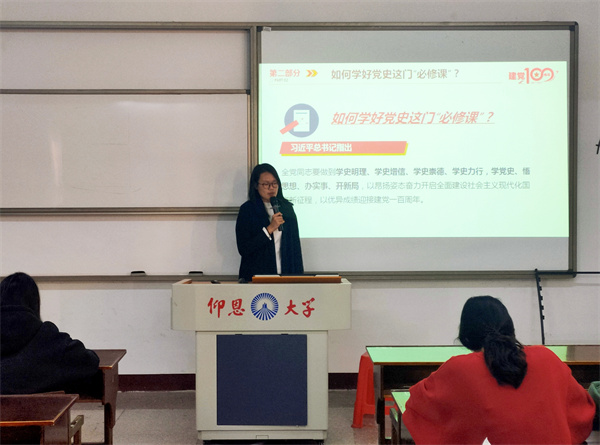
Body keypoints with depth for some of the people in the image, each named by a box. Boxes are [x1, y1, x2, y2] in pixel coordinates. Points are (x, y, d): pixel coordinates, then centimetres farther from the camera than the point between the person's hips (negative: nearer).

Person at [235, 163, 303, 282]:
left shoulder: (287, 207, 9)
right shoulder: (247, 210, -4)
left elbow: (296, 244, 12)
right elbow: (243, 249, -11)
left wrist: (299, 274, 6)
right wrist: (270, 229, -16)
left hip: (287, 275, 3)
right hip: (257, 277, -3)